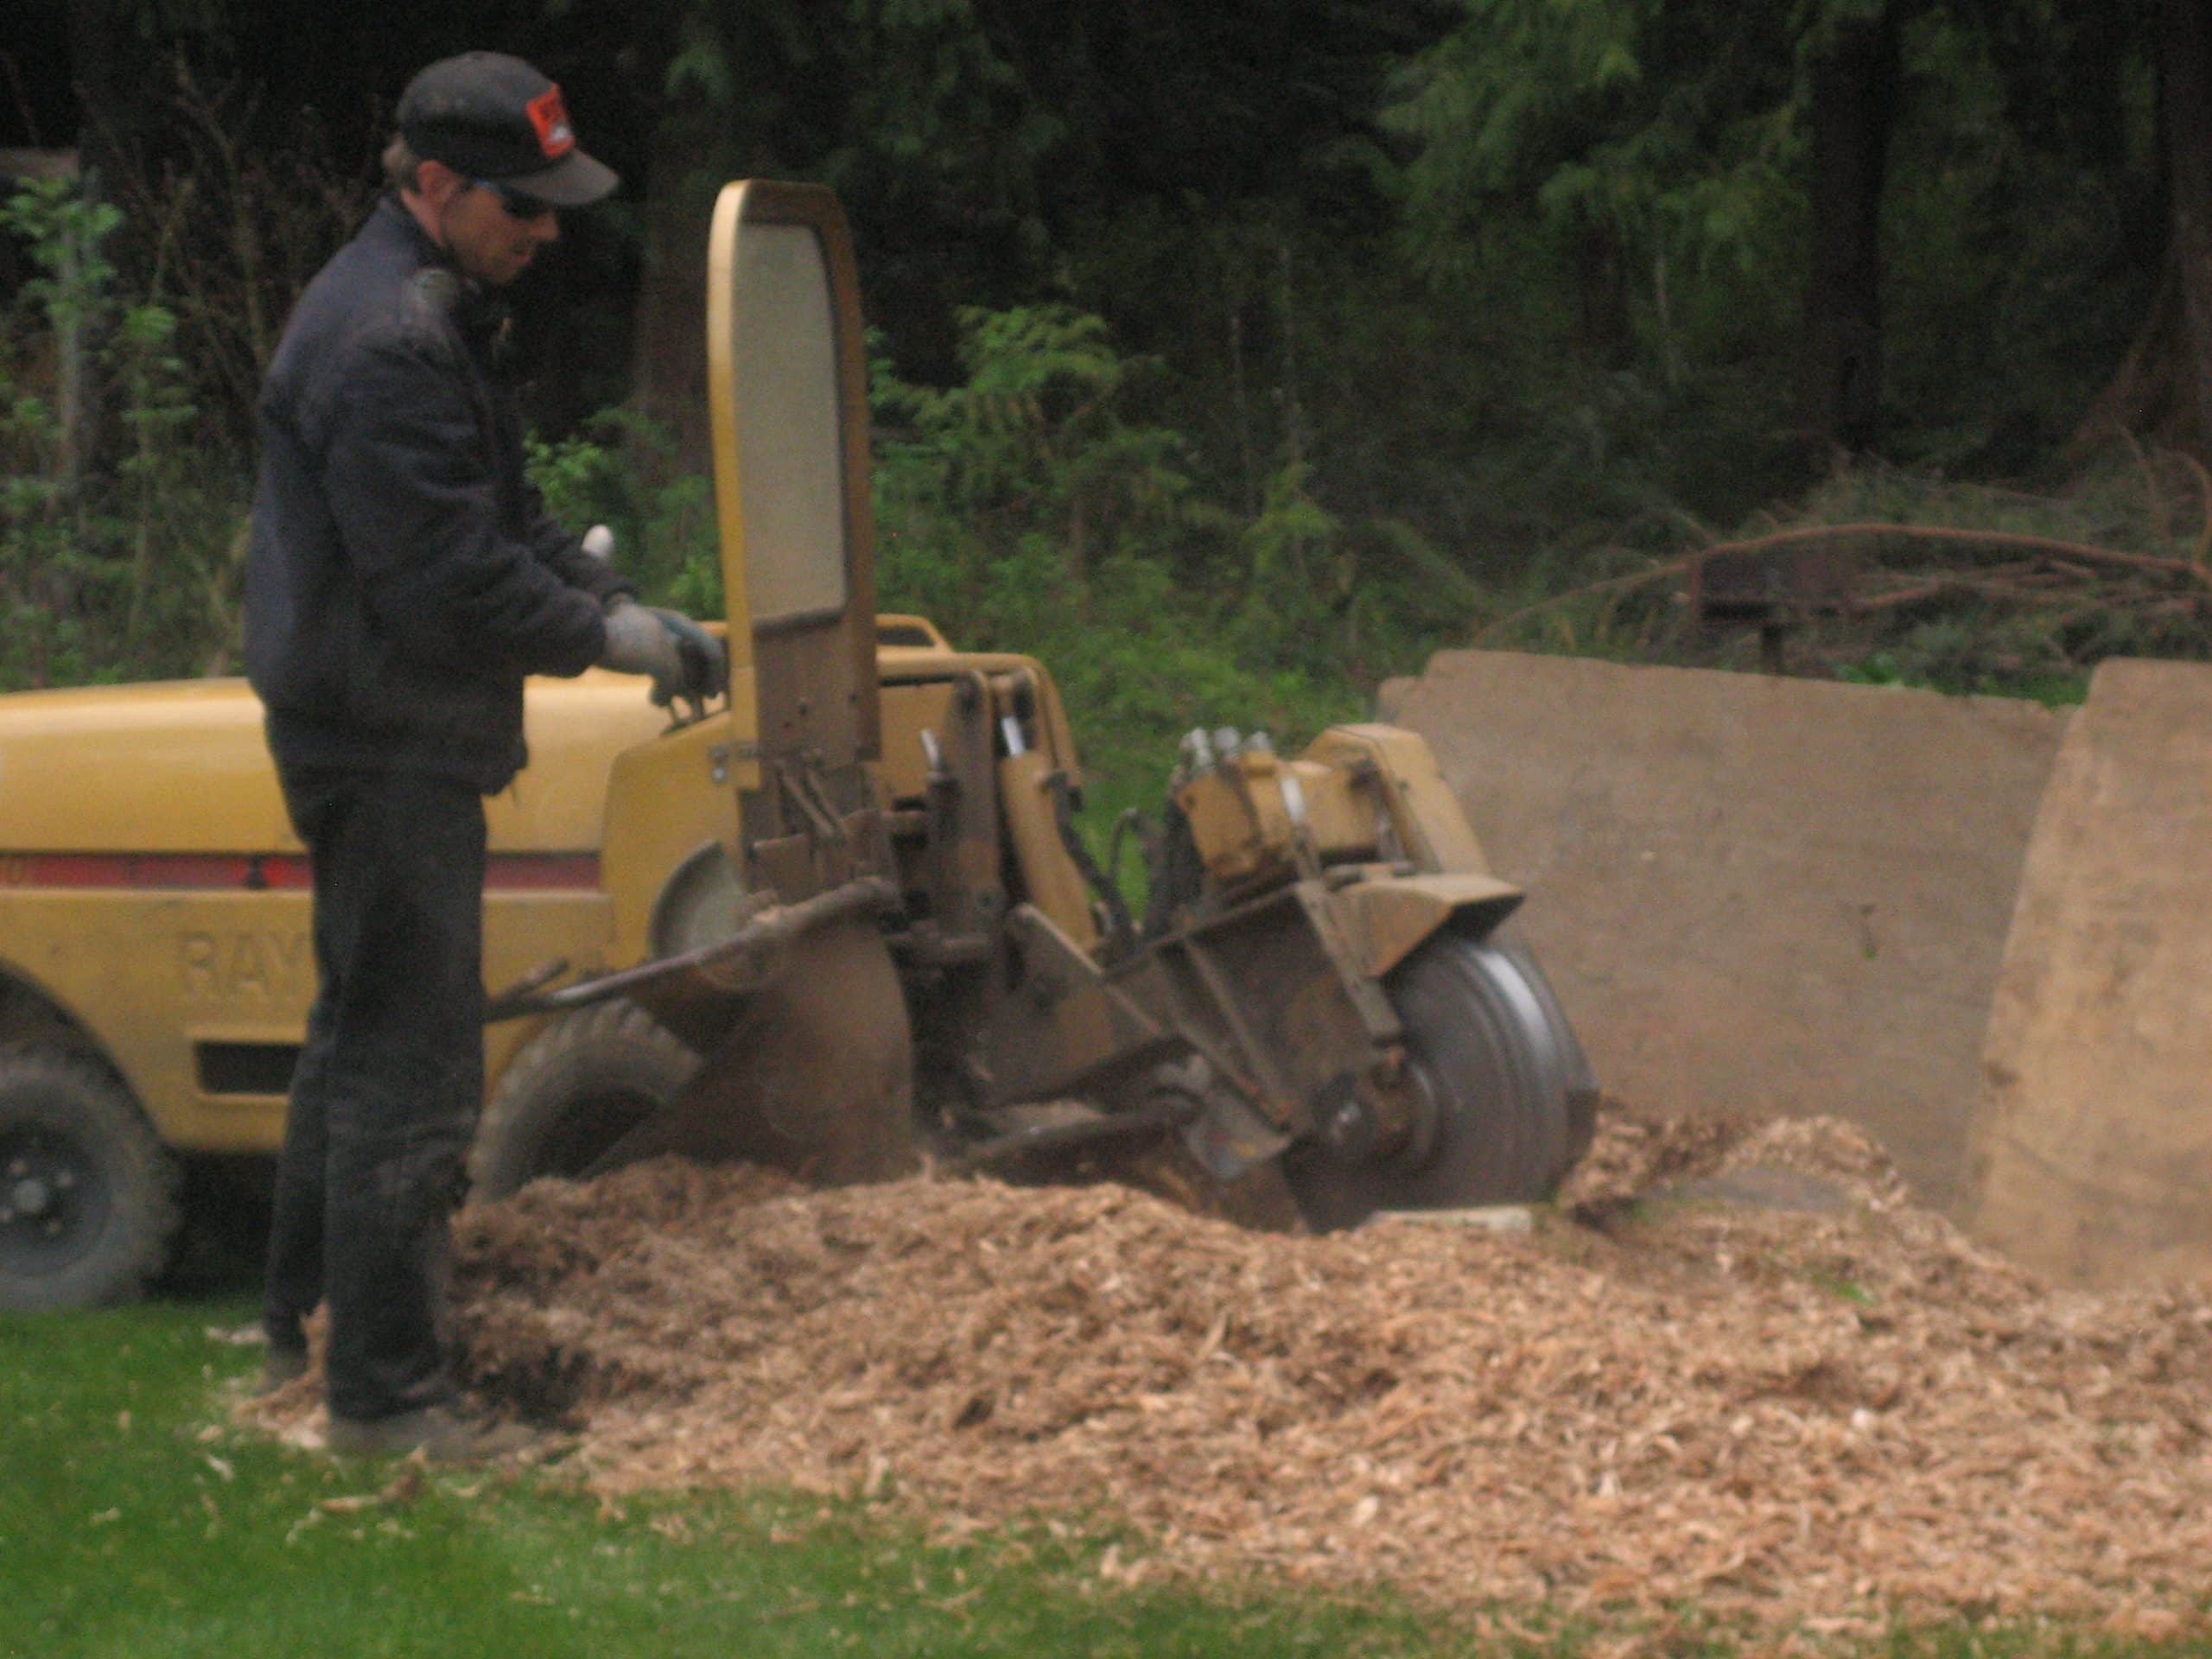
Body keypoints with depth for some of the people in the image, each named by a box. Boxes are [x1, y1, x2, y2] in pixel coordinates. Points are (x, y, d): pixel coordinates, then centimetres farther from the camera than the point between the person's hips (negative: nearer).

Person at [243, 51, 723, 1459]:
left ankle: (306, 1322, 34)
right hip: (388, 746, -11)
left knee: (364, 1036, 21)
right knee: (412, 1072, -6)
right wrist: (614, 638, -15)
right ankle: (386, 1393, 0)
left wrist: (621, 603, 5)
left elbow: (506, 517, 19)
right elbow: (449, 577, -25)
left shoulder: (442, 314, 13)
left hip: (386, 736, 11)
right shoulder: (384, 346, -23)